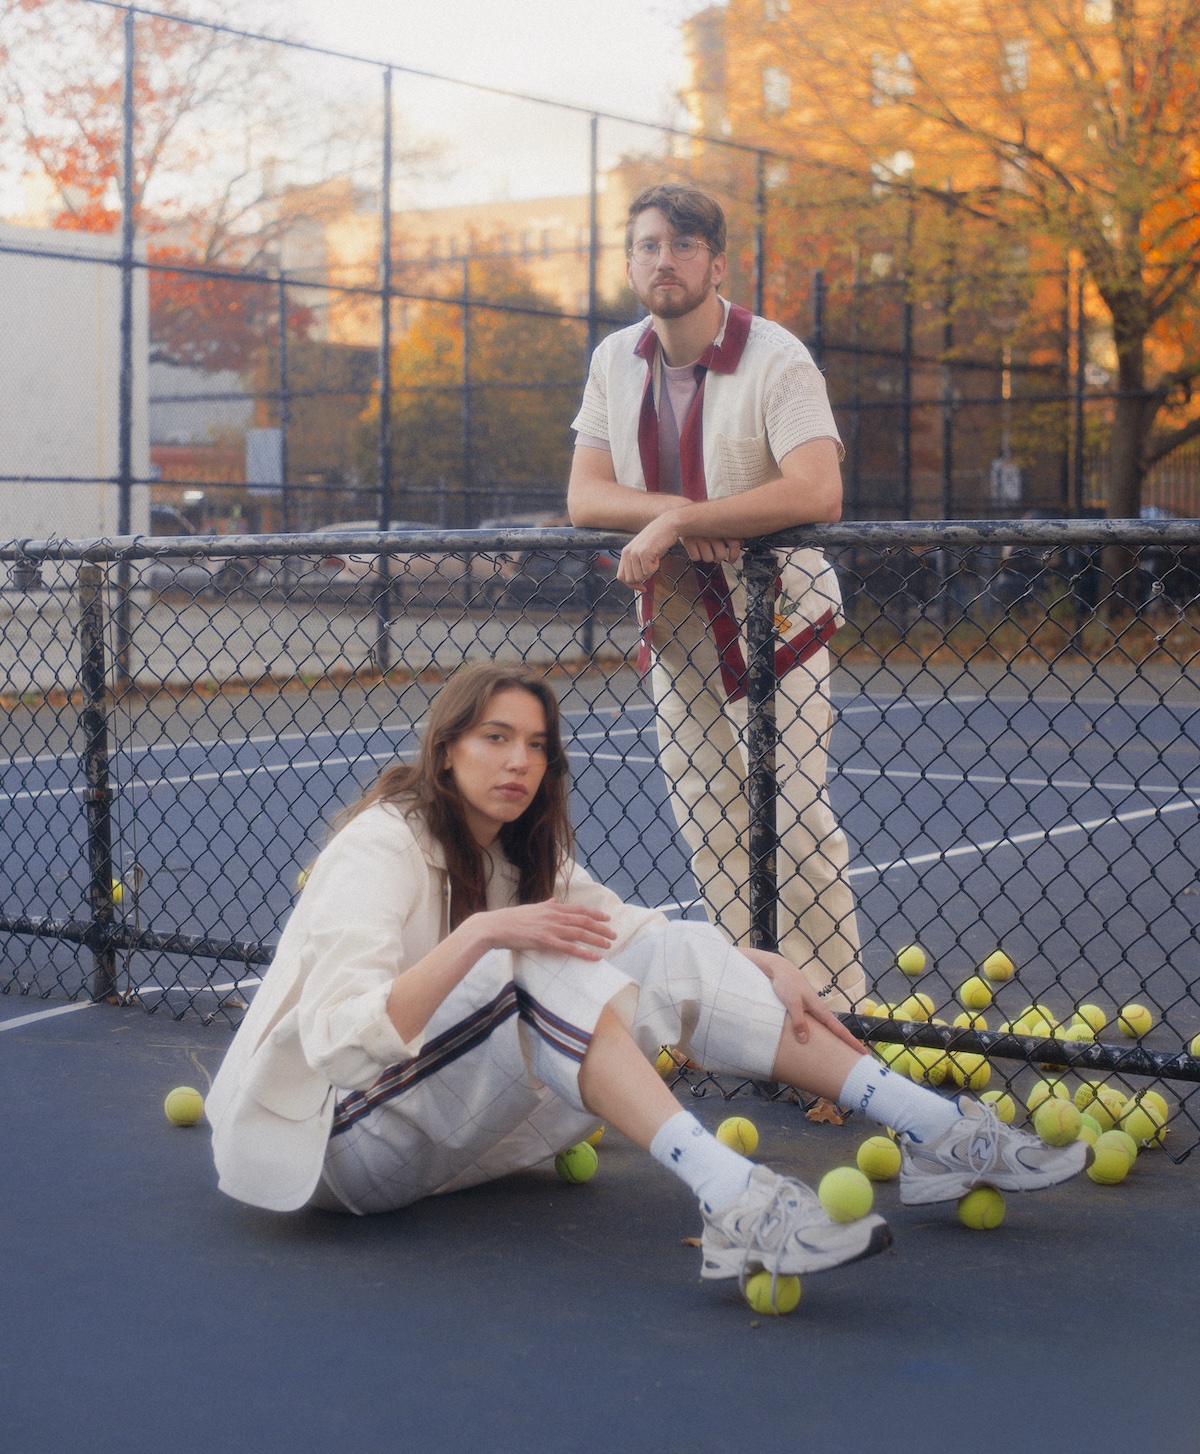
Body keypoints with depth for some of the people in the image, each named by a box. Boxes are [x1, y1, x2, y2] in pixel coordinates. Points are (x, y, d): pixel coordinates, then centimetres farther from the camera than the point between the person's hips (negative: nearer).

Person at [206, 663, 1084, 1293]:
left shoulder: (523, 856, 9)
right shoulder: (382, 849, -17)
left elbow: (627, 928, 11)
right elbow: (335, 1036, -29)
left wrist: (767, 967, -5)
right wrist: (479, 936, -40)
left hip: (450, 1127, 8)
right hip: (339, 1140, -8)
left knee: (678, 959, -7)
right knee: (534, 968, -34)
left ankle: (935, 1132, -10)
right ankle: (730, 1200, -48)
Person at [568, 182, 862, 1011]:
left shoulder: (778, 361, -15)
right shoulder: (615, 362, 5)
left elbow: (817, 491, -29)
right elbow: (585, 496, 2)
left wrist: (675, 520, -27)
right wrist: (671, 510, -18)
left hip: (774, 621, -6)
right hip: (674, 625, 6)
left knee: (794, 823, -8)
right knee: (709, 830, 8)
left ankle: (833, 1012, 1)